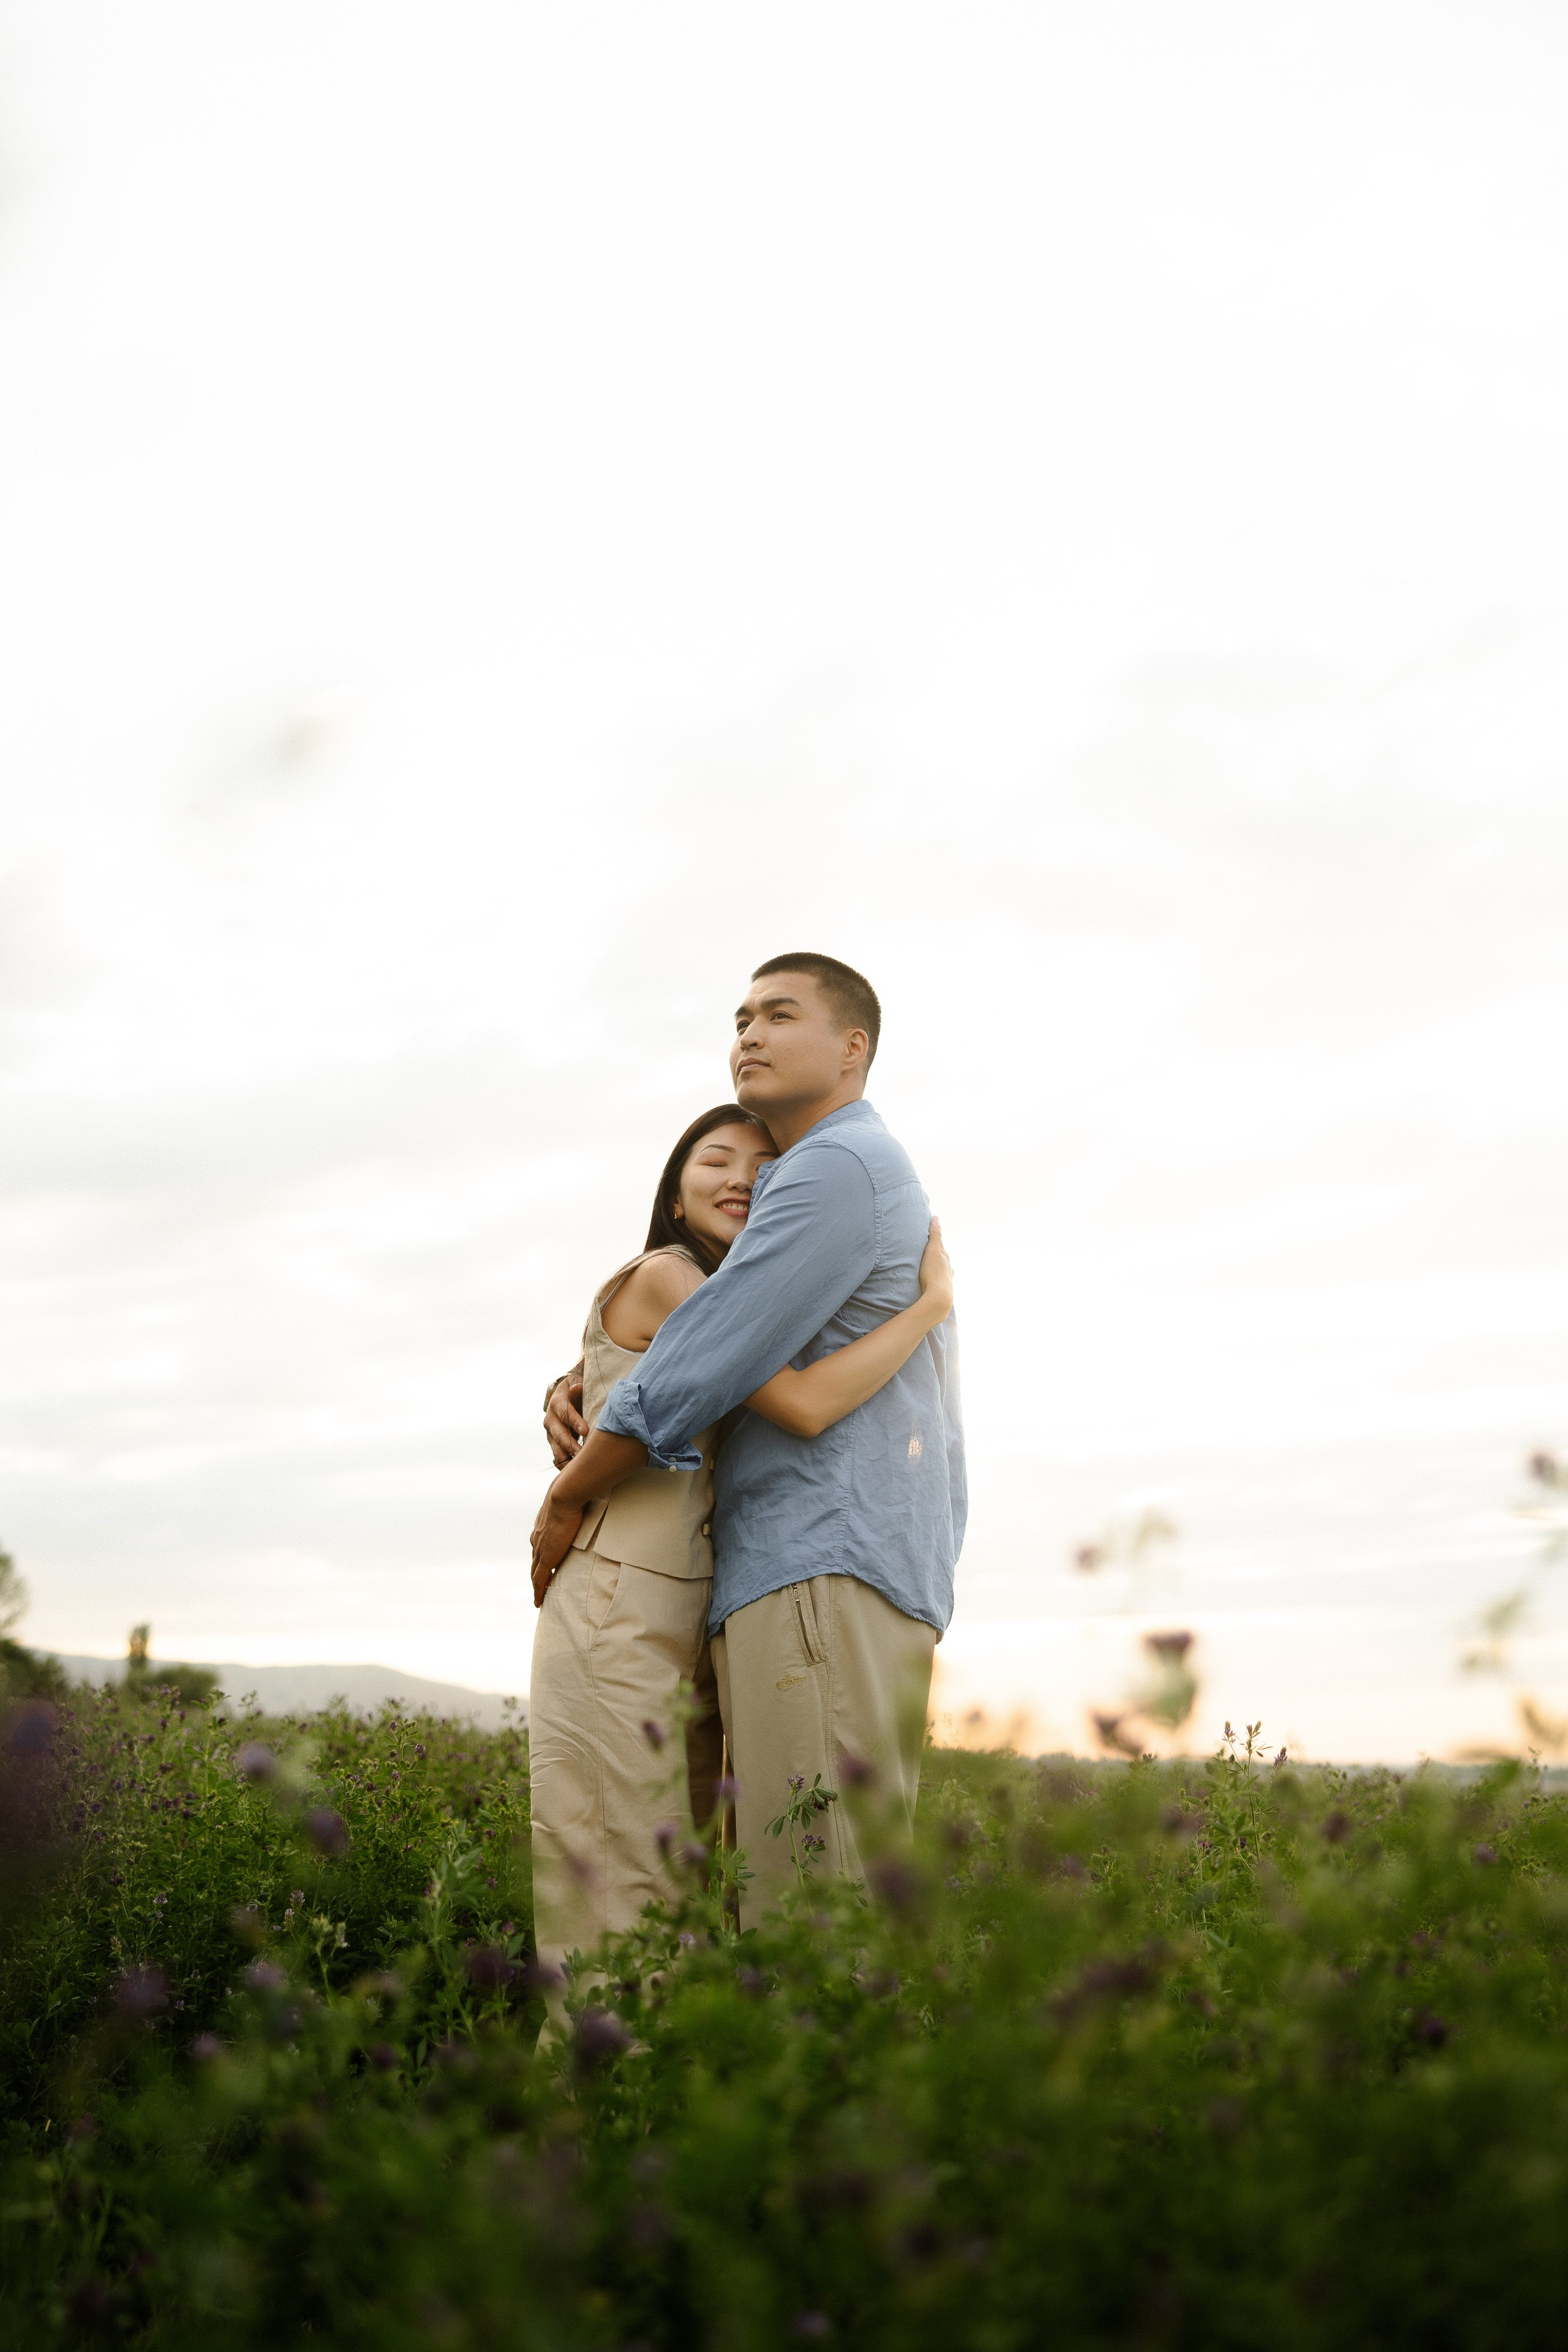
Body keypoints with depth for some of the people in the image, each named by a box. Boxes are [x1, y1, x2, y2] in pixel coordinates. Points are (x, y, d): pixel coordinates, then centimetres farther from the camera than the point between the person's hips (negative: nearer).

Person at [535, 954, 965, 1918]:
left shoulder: (839, 1168, -7)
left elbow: (701, 1365, -12)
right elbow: (705, 1337, 30)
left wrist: (567, 1497, 1)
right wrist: (576, 1394, 10)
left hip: (827, 1579, -11)